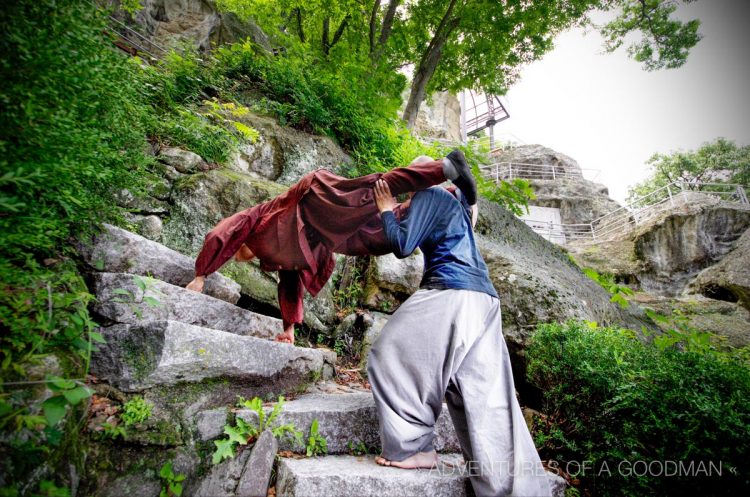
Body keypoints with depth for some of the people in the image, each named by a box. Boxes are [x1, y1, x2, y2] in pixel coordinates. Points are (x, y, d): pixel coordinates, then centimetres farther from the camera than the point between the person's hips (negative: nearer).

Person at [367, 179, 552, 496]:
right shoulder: (453, 202, 29)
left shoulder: (428, 197, 4)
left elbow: (402, 245, -3)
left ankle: (414, 448, 6)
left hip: (451, 295, -9)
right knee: (485, 396, 6)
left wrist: (386, 211, 11)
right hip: (481, 300, 9)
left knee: (391, 357, 2)